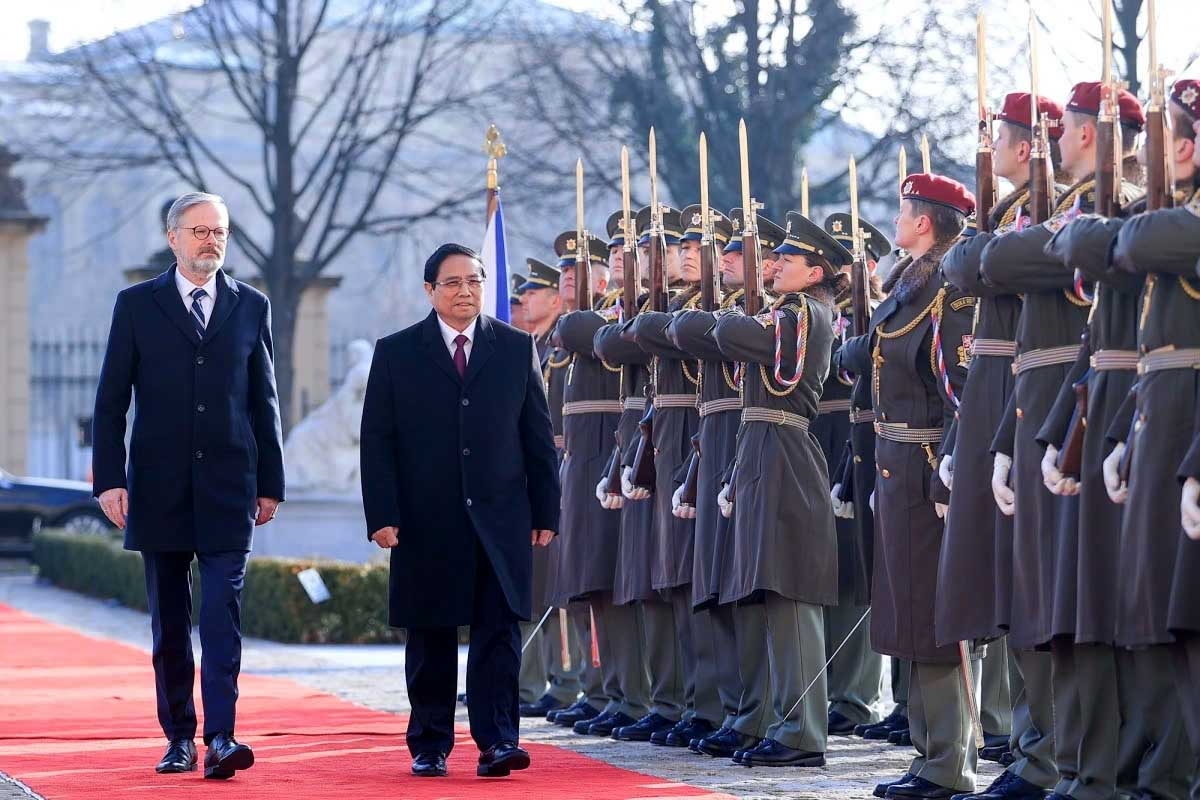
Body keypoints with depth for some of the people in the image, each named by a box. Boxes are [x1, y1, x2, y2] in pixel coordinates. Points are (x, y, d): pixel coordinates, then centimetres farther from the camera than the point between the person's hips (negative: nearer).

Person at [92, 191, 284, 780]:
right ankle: (179, 738, 14)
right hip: (159, 489, 0)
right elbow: (110, 401, 3)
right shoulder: (137, 305, 4)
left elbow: (264, 401, 11)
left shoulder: (251, 306, 8)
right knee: (169, 622, 6)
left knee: (223, 612, -11)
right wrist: (110, 479, -7)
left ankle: (221, 737, -16)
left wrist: (270, 483, 7)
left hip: (228, 489, 0)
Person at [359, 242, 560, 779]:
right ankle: (430, 747, 14)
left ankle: (497, 741, -8)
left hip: (501, 518, 0)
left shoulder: (517, 348, 8)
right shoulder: (396, 353, 4)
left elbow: (538, 435, 9)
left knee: (499, 630, -7)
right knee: (431, 639, 6)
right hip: (427, 521, 0)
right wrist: (382, 516, -8)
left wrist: (545, 512, 4)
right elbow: (377, 441, 1)